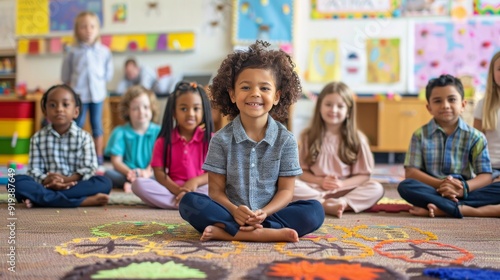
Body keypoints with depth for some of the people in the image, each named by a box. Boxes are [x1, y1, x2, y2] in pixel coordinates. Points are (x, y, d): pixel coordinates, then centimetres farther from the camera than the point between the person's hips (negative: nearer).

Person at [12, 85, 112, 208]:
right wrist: (45, 180, -22)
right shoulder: (38, 138, 7)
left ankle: (41, 199, -29)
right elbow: (34, 169, 0)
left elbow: (89, 168, -5)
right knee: (17, 181, -26)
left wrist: (69, 179, -22)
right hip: (47, 186, 0)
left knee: (104, 182, -28)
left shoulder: (84, 137, 3)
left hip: (75, 185, 0)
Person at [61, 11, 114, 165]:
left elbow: (108, 73, 10)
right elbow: (65, 76, 6)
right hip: (79, 95, -1)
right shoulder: (73, 52, -2)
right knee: (77, 125, 6)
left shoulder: (104, 51, 1)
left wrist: (98, 83, 4)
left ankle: (99, 157, 16)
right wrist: (75, 85, 4)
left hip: (97, 94, 1)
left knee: (97, 125, 8)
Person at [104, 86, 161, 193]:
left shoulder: (158, 132, 6)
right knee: (108, 174, -28)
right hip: (127, 174, 0)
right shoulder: (120, 132, 7)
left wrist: (148, 172, -23)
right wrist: (130, 172, -21)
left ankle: (132, 184, -35)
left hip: (151, 175, 0)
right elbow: (116, 161, 0)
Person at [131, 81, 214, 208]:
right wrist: (176, 190, -20)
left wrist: (196, 181, -22)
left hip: (200, 188, -1)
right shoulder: (164, 141, 6)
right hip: (171, 190, 2)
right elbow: (159, 172, -1)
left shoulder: (209, 139, 4)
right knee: (138, 184, -25)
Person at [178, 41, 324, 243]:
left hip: (271, 214, 1)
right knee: (189, 202, -25)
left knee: (315, 211, -24)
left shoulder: (286, 140, 0)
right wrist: (234, 211, -23)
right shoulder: (221, 139, -1)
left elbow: (286, 190, 0)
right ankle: (268, 233, -33)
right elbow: (216, 190, -2)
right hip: (232, 214, 0)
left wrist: (264, 212, -20)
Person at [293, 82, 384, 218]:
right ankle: (327, 205, -37)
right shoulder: (308, 136, 4)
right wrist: (320, 181, -14)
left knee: (376, 188, -25)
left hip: (345, 190, 0)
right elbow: (302, 171, 5)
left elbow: (364, 175, 2)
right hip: (316, 188, 0)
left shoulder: (357, 138, 3)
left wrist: (342, 184, -15)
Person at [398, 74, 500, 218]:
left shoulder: (475, 137, 6)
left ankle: (440, 209, -30)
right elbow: (411, 172, -3)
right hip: (433, 190, -1)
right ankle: (463, 209, -33)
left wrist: (465, 187, -23)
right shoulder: (420, 135, 4)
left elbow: (486, 176, -1)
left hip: (464, 193, 2)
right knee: (405, 186, -30)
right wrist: (439, 184, -19)